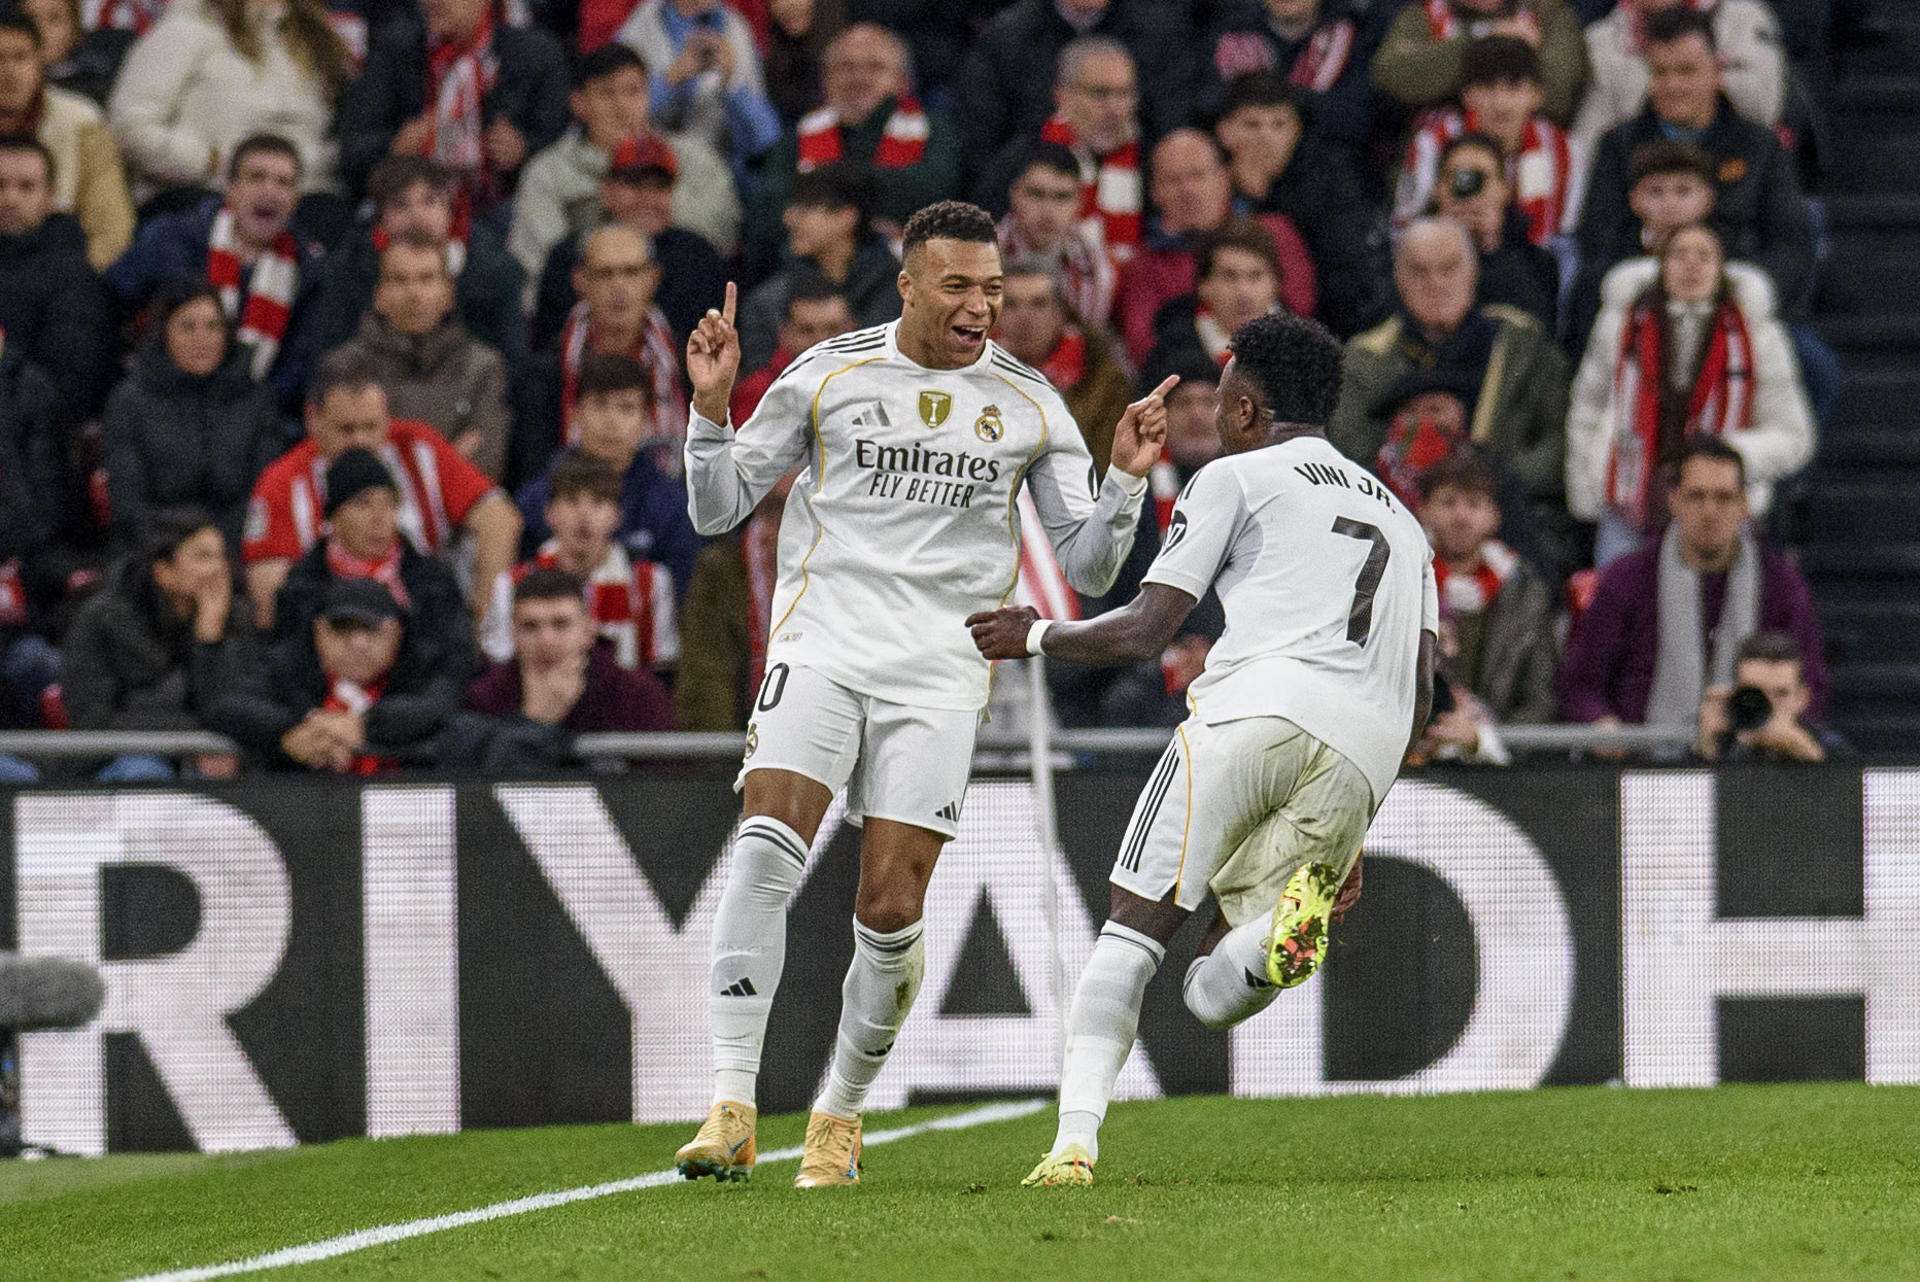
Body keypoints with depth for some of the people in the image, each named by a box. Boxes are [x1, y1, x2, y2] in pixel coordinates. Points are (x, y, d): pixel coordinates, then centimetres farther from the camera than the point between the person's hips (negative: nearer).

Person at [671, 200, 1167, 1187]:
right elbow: (717, 510, 10)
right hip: (821, 647, -1)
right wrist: (711, 408, -6)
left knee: (890, 913, -6)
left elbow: (1088, 567, 11)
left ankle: (840, 1117, 17)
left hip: (939, 671, 1)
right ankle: (730, 1108, -23)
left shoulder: (1028, 406, 9)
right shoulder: (829, 375, 6)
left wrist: (1125, 479, -6)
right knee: (767, 849, -23)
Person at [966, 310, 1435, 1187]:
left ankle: (1075, 1142, -19)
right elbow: (1419, 697, 26)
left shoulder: (1237, 478, 16)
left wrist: (1034, 637, 28)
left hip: (1257, 710, -5)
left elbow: (1144, 632, 10)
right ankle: (1287, 921, -29)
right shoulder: (1401, 521, 33)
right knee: (1213, 996, 5)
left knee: (1130, 934, 0)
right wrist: (1346, 832, 30)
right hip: (1364, 759, 5)